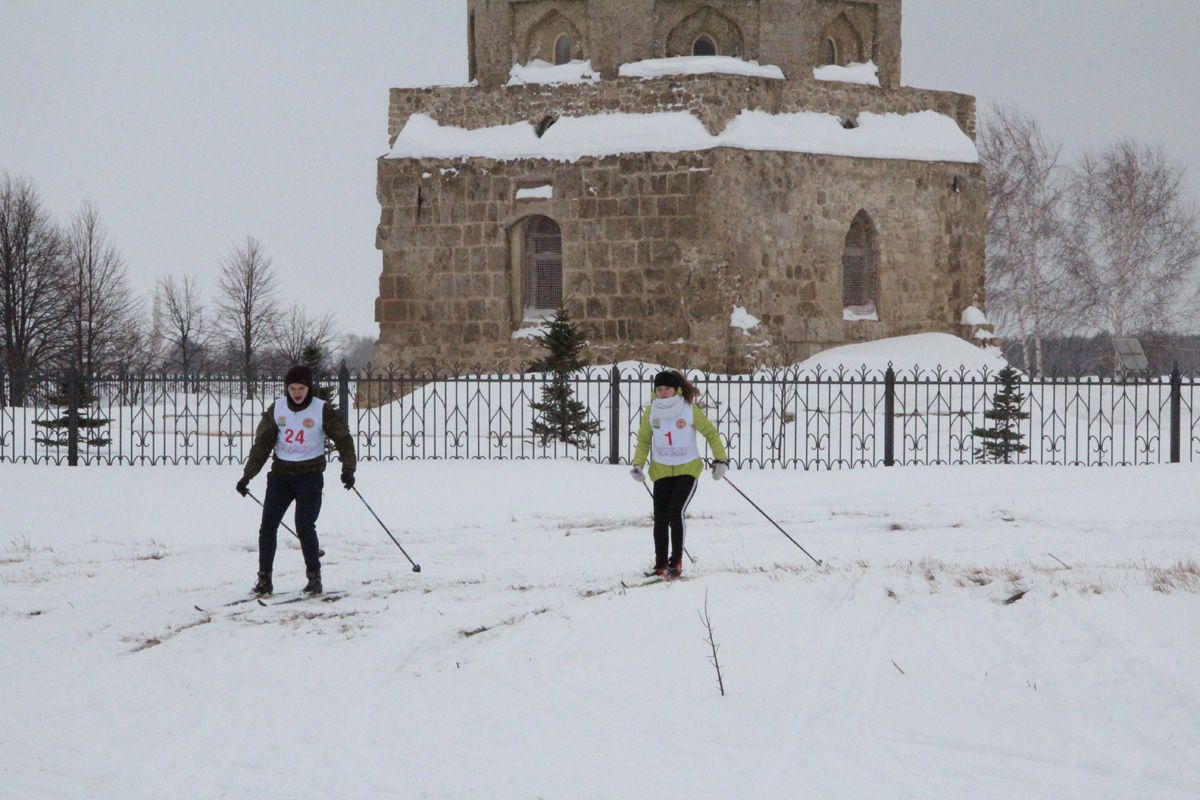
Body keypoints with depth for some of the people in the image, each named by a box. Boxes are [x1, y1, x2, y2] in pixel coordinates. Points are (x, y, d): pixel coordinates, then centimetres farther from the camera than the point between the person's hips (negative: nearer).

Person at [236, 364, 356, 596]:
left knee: (304, 526, -13)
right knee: (267, 526, -1)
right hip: (281, 473, 4)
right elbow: (262, 444, 4)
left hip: (310, 475, -4)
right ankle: (264, 579, 7)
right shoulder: (277, 409, 1)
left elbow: (343, 438, -4)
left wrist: (348, 469, -17)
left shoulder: (322, 410, -8)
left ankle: (314, 577, 0)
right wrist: (247, 476, 0)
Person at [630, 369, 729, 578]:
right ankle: (660, 565, 11)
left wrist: (720, 459, -3)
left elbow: (710, 433, 1)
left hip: (687, 469, -3)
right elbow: (644, 441, 10)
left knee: (676, 511, -18)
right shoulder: (651, 412, -1)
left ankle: (676, 561, -7)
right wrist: (638, 465, -2)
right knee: (660, 517, -2)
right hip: (662, 472, 3)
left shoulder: (689, 409, -9)